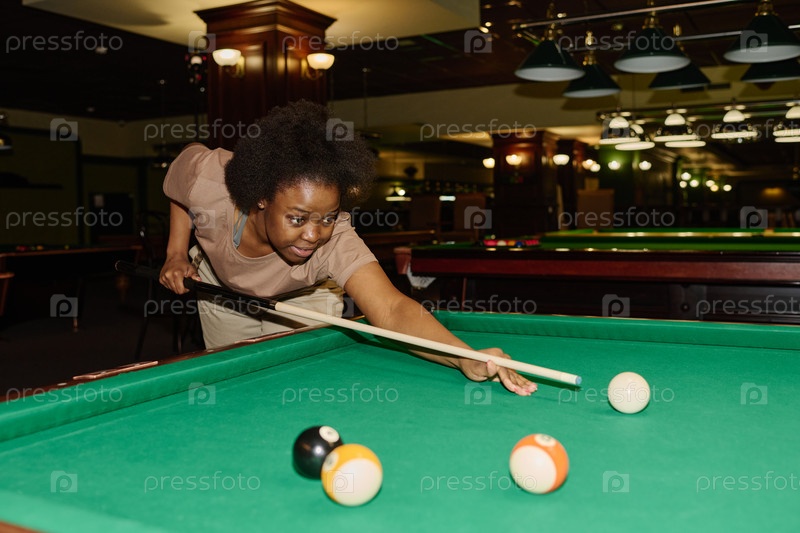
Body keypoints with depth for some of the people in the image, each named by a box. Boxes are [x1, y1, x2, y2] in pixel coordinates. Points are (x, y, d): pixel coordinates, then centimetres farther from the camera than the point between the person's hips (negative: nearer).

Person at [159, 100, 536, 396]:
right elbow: (189, 153, -11)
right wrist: (177, 253, -16)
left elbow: (392, 309, -57)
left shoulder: (335, 242, -43)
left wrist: (466, 357, -75)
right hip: (221, 287, 2)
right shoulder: (208, 180, -37)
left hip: (304, 301, -1)